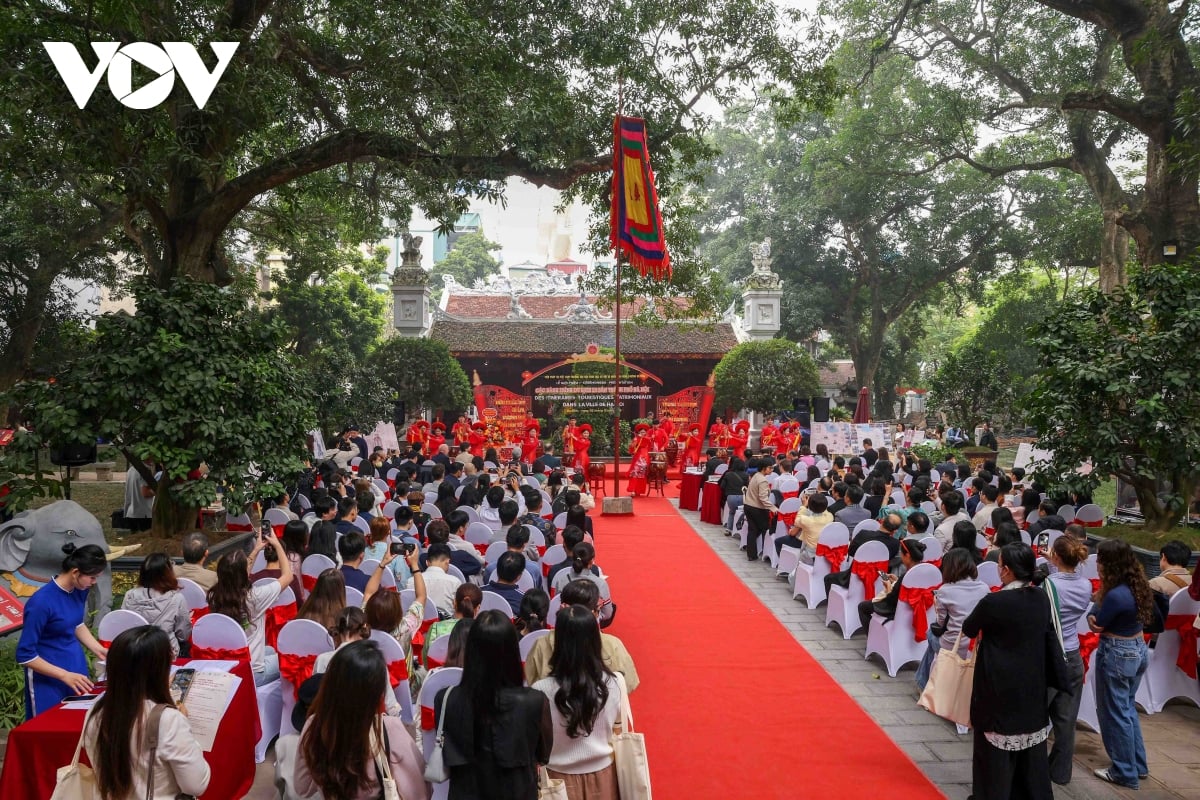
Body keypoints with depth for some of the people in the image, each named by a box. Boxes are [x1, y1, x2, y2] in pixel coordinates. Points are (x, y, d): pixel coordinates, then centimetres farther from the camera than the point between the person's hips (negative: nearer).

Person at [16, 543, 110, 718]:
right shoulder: (42, 602, -24)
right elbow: (25, 655, -18)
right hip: (49, 679, -7)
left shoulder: (80, 590, -4)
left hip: (77, 666, 7)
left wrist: (98, 649, 2)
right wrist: (64, 675, -21)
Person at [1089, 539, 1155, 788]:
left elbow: (1096, 625, -14)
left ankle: (1125, 773, 21)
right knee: (1127, 707, 24)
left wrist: (1099, 596, -7)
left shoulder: (1116, 595, -28)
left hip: (1117, 655, -9)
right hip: (1138, 650, 9)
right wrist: (1100, 607, -9)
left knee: (1115, 713, 8)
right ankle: (1138, 764, 35)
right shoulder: (1137, 585, -1)